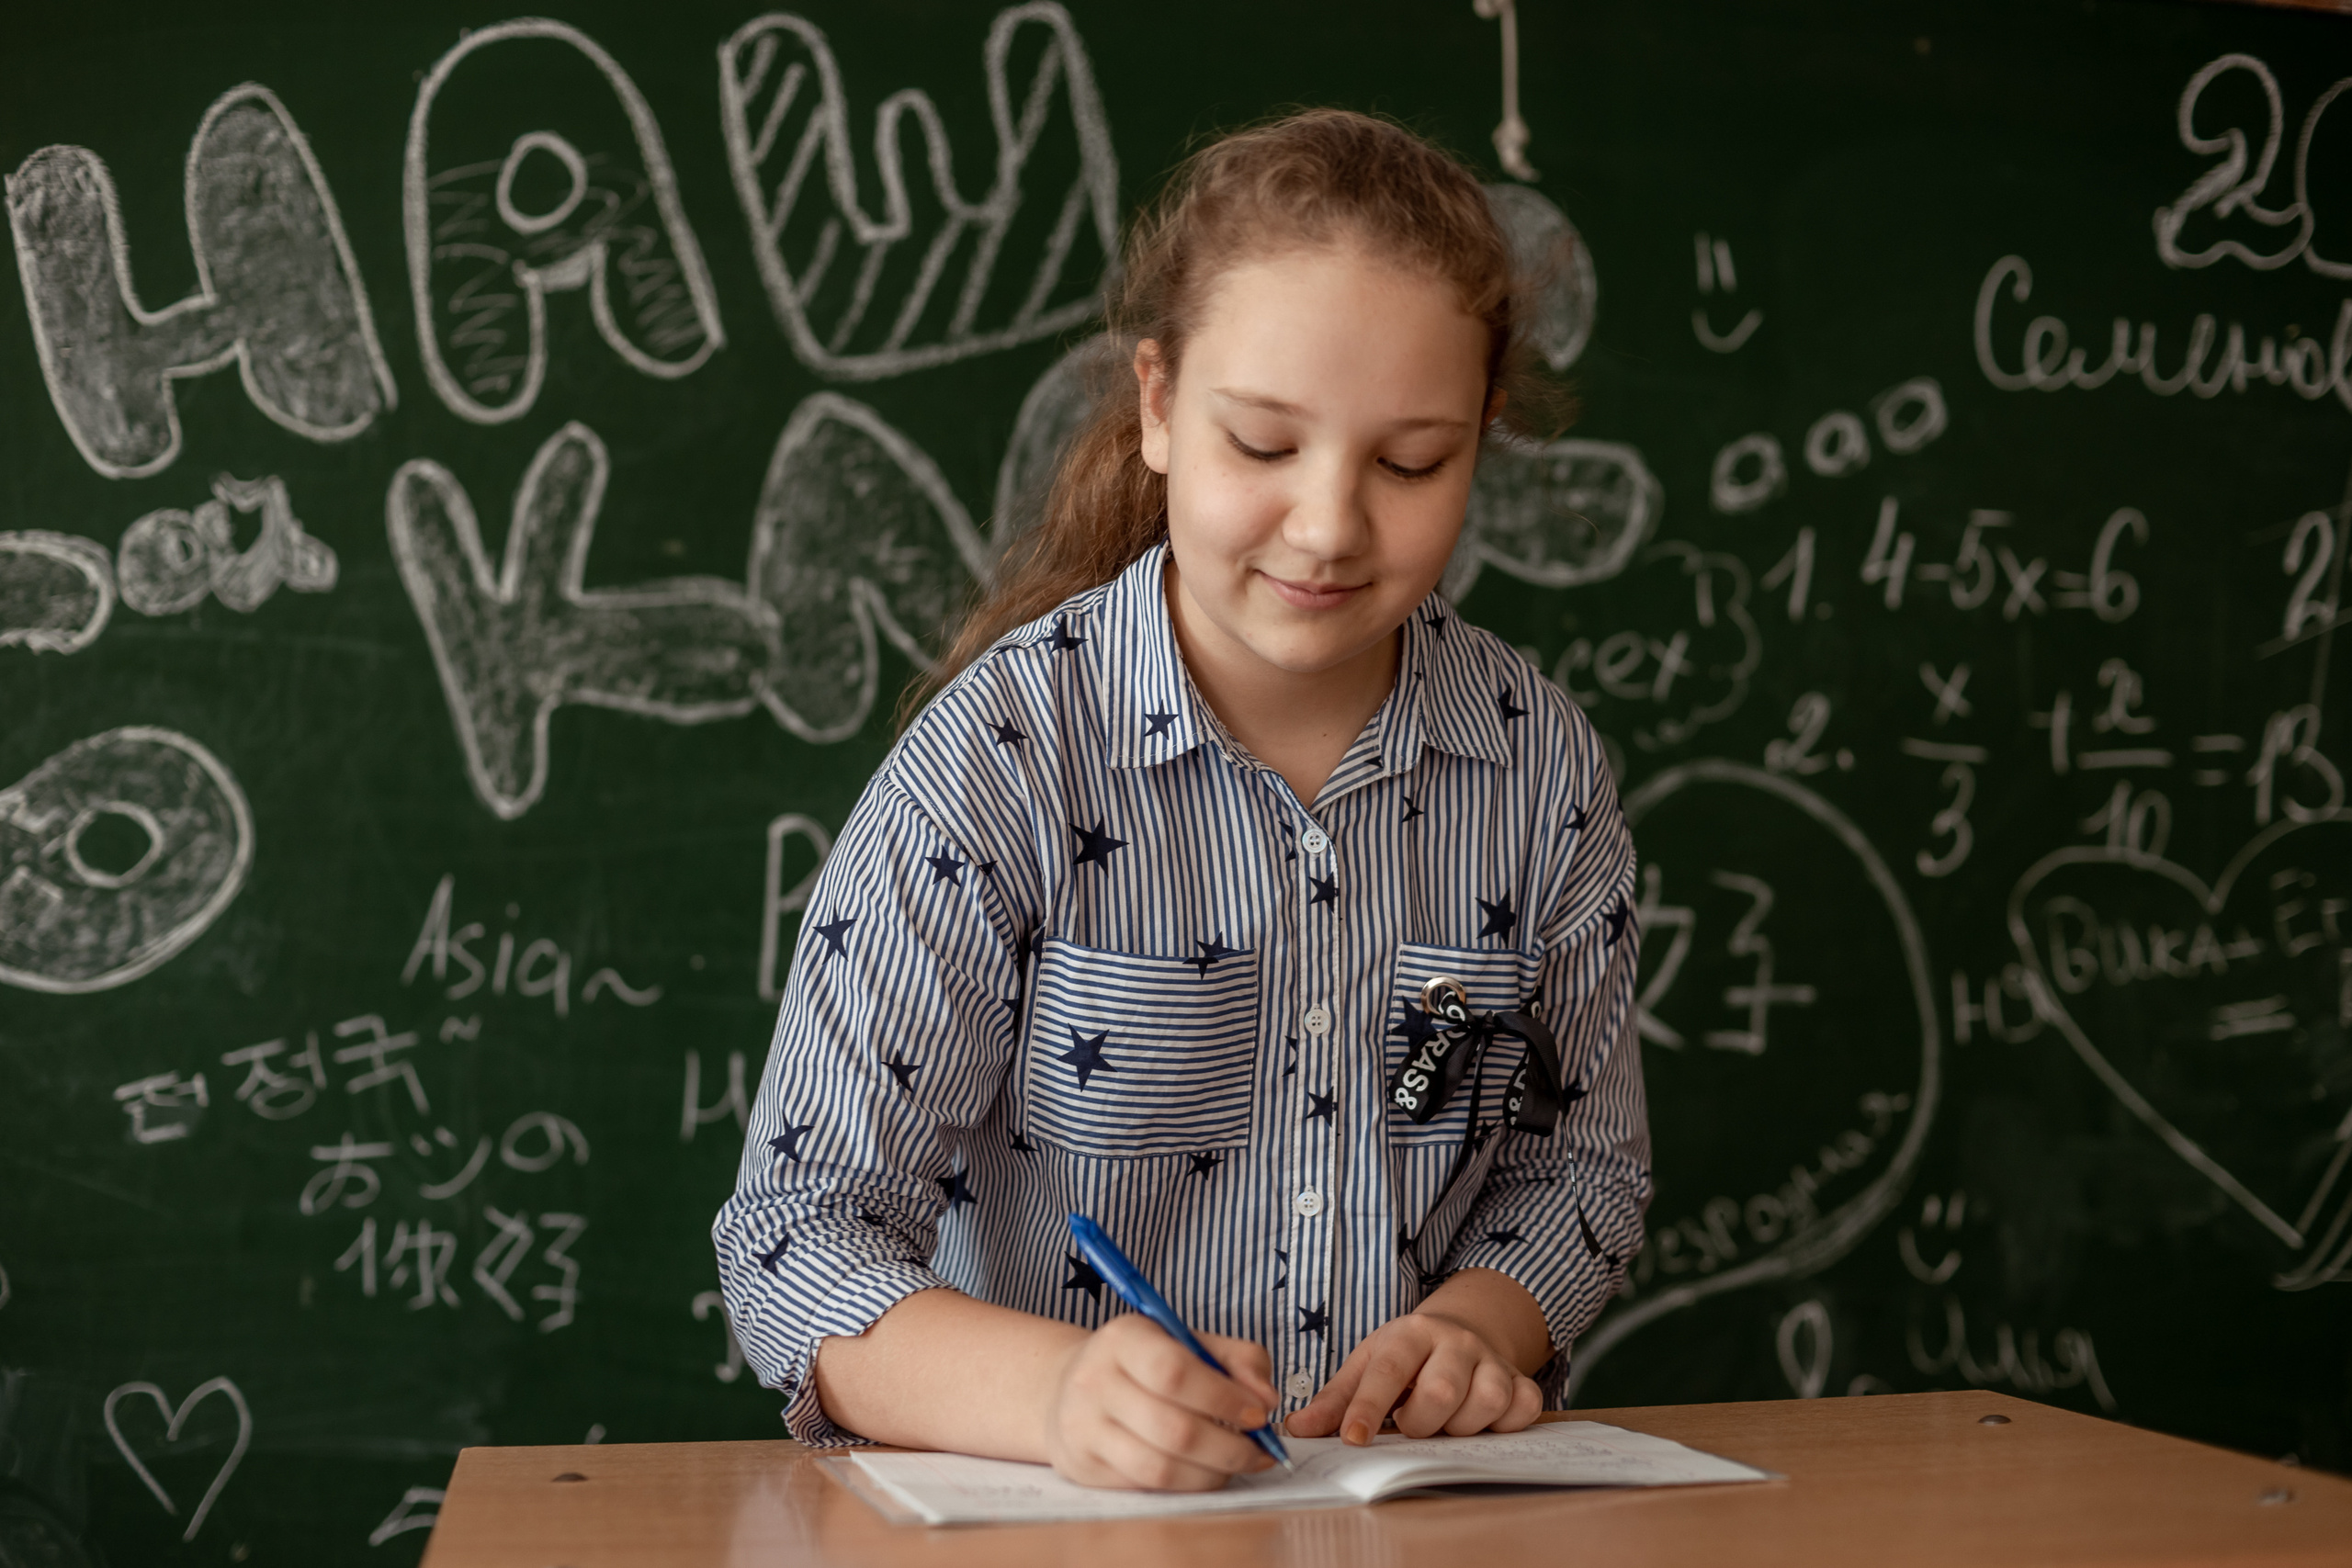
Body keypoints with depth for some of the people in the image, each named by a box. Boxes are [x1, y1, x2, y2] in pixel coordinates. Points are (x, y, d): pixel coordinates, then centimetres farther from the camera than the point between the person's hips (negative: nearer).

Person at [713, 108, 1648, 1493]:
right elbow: (799, 1243, -13)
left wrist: (1473, 1328, -7)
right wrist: (1057, 1389, -31)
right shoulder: (999, 761, -10)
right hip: (1050, 1532, -3)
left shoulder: (1545, 766, 2)